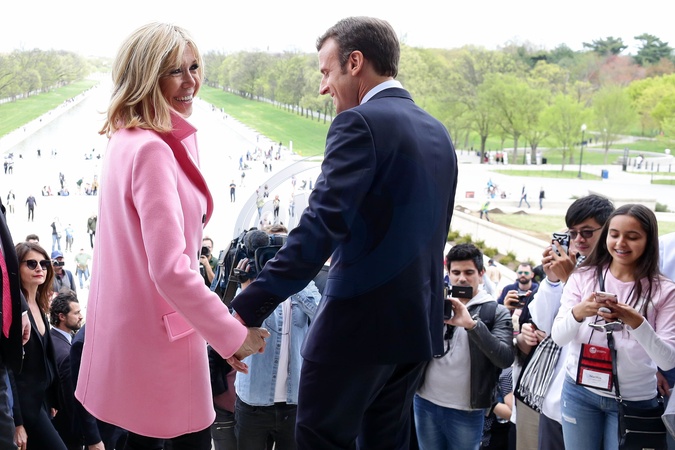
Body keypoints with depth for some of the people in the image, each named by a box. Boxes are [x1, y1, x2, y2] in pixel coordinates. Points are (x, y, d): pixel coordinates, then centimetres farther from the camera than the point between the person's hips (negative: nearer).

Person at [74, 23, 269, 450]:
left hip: (129, 330, 9)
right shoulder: (152, 149, -20)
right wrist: (233, 334, -17)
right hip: (156, 335, -9)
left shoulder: (129, 141, 10)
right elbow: (170, 268, -26)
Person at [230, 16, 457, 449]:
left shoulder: (361, 123, -14)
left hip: (359, 321, -8)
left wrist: (248, 308, -29)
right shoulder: (438, 133, 12)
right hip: (419, 324, 8)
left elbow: (322, 224, -26)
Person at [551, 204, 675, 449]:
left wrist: (636, 323, -29)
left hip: (634, 401, -1)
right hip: (579, 391, 1)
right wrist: (578, 312, -28)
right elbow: (558, 337, -8)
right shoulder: (583, 277, -3)